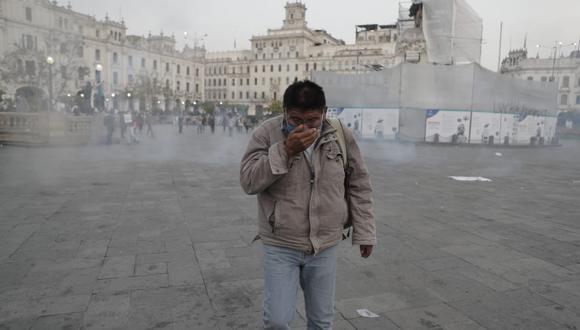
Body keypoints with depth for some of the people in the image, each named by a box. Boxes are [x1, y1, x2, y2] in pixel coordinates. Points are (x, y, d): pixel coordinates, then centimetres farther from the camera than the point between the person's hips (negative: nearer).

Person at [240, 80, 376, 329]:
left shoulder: (341, 136, -4)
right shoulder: (266, 134, -9)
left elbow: (359, 186, 5)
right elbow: (249, 182, -16)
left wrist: (364, 232, 5)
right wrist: (285, 150, -25)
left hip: (325, 247, 2)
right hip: (280, 246, -2)